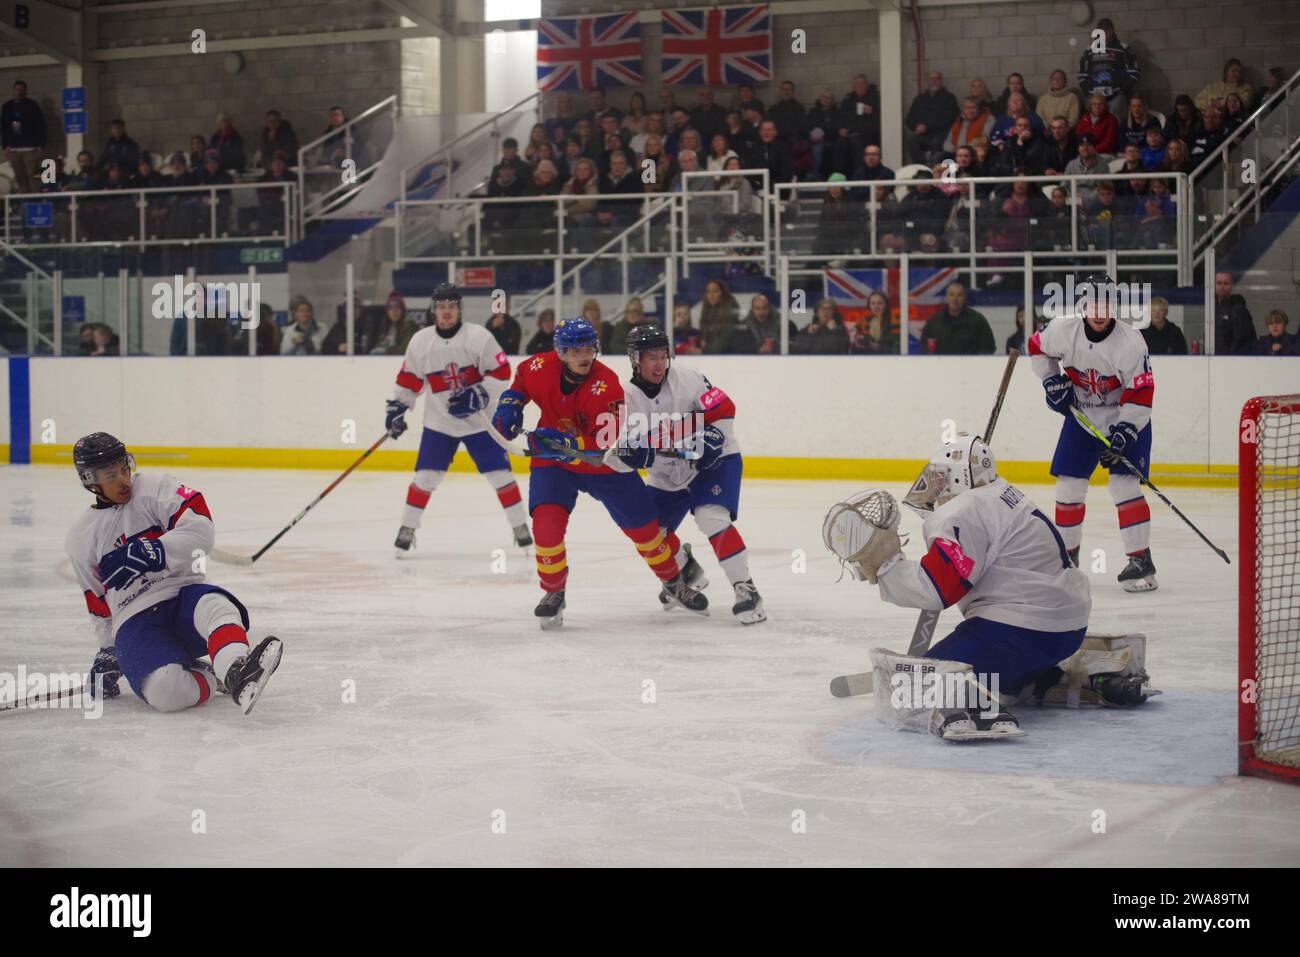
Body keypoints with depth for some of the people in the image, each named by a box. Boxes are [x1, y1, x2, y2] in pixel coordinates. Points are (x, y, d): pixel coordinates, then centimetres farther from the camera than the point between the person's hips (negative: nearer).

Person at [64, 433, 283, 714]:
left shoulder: (156, 488, 2)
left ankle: (236, 672, -62)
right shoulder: (80, 539, 13)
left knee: (214, 606, -40)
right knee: (167, 691, -32)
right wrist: (108, 653, 17)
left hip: (184, 593, 0)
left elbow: (201, 531, -13)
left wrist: (152, 552, -26)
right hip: (135, 622, 0)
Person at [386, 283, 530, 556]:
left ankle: (520, 527, 10)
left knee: (500, 473, -2)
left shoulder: (479, 337, -11)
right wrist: (396, 407, 6)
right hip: (439, 422, 2)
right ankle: (407, 529, 9)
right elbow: (409, 380, 9)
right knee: (425, 476, -4)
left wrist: (479, 395, -21)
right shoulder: (420, 341, -2)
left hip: (480, 420, -2)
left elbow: (501, 372, -11)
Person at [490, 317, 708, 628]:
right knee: (547, 524, -20)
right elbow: (522, 379, 10)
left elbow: (608, 442, -35)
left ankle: (674, 583, 33)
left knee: (644, 526, 6)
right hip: (553, 462, 2)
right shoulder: (540, 368, -17)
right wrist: (510, 403, -7)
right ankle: (553, 594, 2)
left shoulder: (606, 385, -29)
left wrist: (562, 442, -45)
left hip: (605, 464, -2)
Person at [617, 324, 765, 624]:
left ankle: (746, 589, -21)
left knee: (712, 518, -26)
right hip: (667, 477, 5)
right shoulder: (629, 399, -9)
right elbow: (618, 458, -13)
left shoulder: (688, 379, -16)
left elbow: (723, 409, -11)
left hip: (715, 461, -5)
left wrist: (712, 438, -26)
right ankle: (687, 573, 33)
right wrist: (633, 453, -34)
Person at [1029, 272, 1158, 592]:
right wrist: (1052, 380, -4)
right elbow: (1037, 347, 7)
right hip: (1081, 418, 4)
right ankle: (1067, 554, 22)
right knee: (1068, 485, 5)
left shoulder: (1131, 341, -25)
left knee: (1124, 486, -16)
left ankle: (1141, 560, -11)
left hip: (1127, 421, -4)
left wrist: (1123, 434, -29)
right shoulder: (1063, 330, -15)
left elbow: (1141, 394, -23)